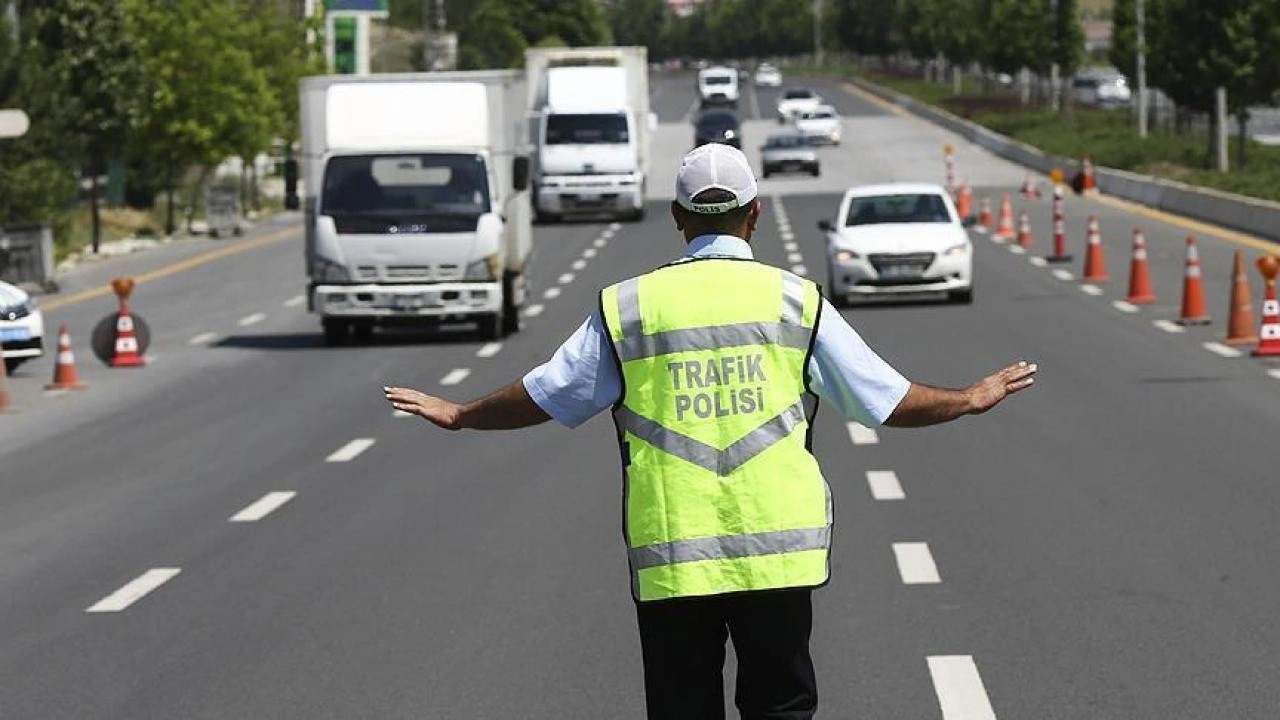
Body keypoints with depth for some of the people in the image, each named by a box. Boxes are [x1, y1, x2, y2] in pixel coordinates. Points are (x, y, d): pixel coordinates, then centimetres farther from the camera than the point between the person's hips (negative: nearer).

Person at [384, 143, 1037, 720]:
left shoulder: (627, 306, 2)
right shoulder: (796, 301, 2)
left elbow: (543, 397, 10)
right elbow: (887, 400, 7)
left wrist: (458, 415, 28)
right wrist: (972, 399, 25)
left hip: (669, 559, 0)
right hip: (779, 553, 0)